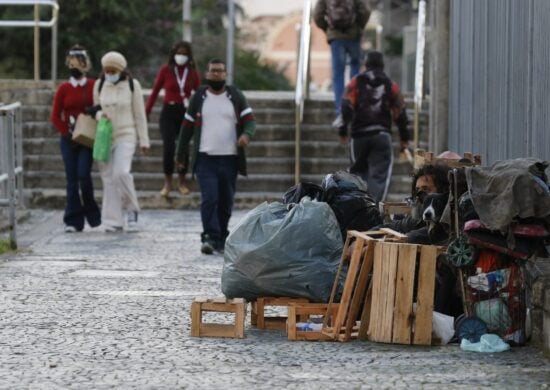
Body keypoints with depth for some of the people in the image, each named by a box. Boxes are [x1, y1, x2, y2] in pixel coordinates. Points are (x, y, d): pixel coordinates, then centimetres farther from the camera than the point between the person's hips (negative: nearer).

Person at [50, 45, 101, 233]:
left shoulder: (94, 87, 3)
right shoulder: (64, 89, 5)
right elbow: (55, 116, 5)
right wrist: (66, 133, -6)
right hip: (68, 139, 2)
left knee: (83, 175, -14)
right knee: (72, 179, 0)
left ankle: (91, 215, 5)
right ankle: (73, 222, 3)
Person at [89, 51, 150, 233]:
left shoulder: (132, 85, -1)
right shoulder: (99, 85, 6)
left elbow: (139, 115, 2)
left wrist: (144, 141, 1)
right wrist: (100, 114, -8)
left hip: (125, 136, -3)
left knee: (122, 172, -21)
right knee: (108, 178, 2)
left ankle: (132, 210, 0)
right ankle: (114, 221, 8)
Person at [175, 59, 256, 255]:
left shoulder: (236, 97, 8)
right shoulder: (198, 98, 8)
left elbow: (250, 121, 3)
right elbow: (187, 127, 12)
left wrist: (246, 134, -21)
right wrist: (181, 154, 11)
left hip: (230, 158, 1)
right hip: (205, 158, -1)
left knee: (226, 201, 5)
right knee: (209, 198, -15)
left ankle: (221, 239, 16)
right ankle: (210, 237, -17)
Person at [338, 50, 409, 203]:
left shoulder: (356, 82, 5)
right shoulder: (390, 85, 9)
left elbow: (346, 107, -6)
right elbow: (400, 113, 9)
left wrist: (343, 130, -4)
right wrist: (404, 138, 14)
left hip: (359, 134, 1)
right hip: (382, 135, -1)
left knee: (359, 170, 18)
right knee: (380, 175, -3)